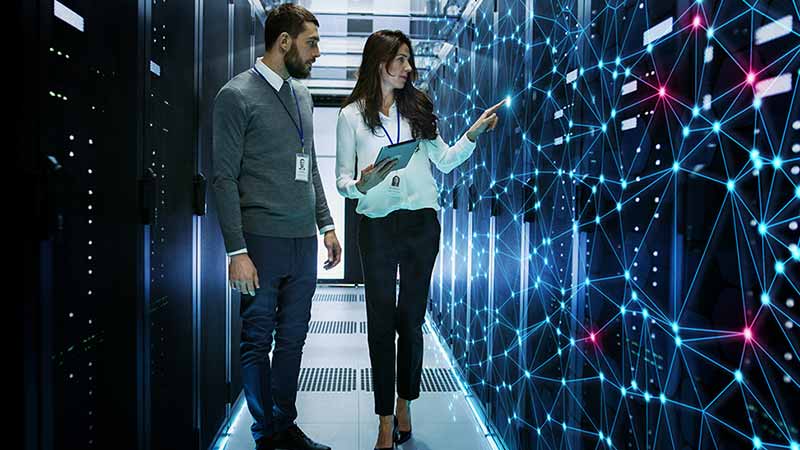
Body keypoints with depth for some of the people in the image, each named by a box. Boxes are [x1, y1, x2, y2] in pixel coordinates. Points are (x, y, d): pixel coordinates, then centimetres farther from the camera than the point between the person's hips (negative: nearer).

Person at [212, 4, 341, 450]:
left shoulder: (302, 95, 15)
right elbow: (225, 178, -9)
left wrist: (327, 225, 15)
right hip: (263, 242, -6)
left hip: (304, 241, 6)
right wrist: (237, 251, -14)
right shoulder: (237, 95, -5)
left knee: (293, 337, 11)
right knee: (257, 340, 6)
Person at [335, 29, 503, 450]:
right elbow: (342, 180, 2)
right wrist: (362, 184, -19)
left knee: (411, 321, 9)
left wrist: (473, 134, -3)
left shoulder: (418, 108, 9)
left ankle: (404, 408, 25)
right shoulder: (352, 115, 1)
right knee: (381, 324, 1)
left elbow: (445, 161, 10)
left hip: (421, 223, 2)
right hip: (377, 226, -2)